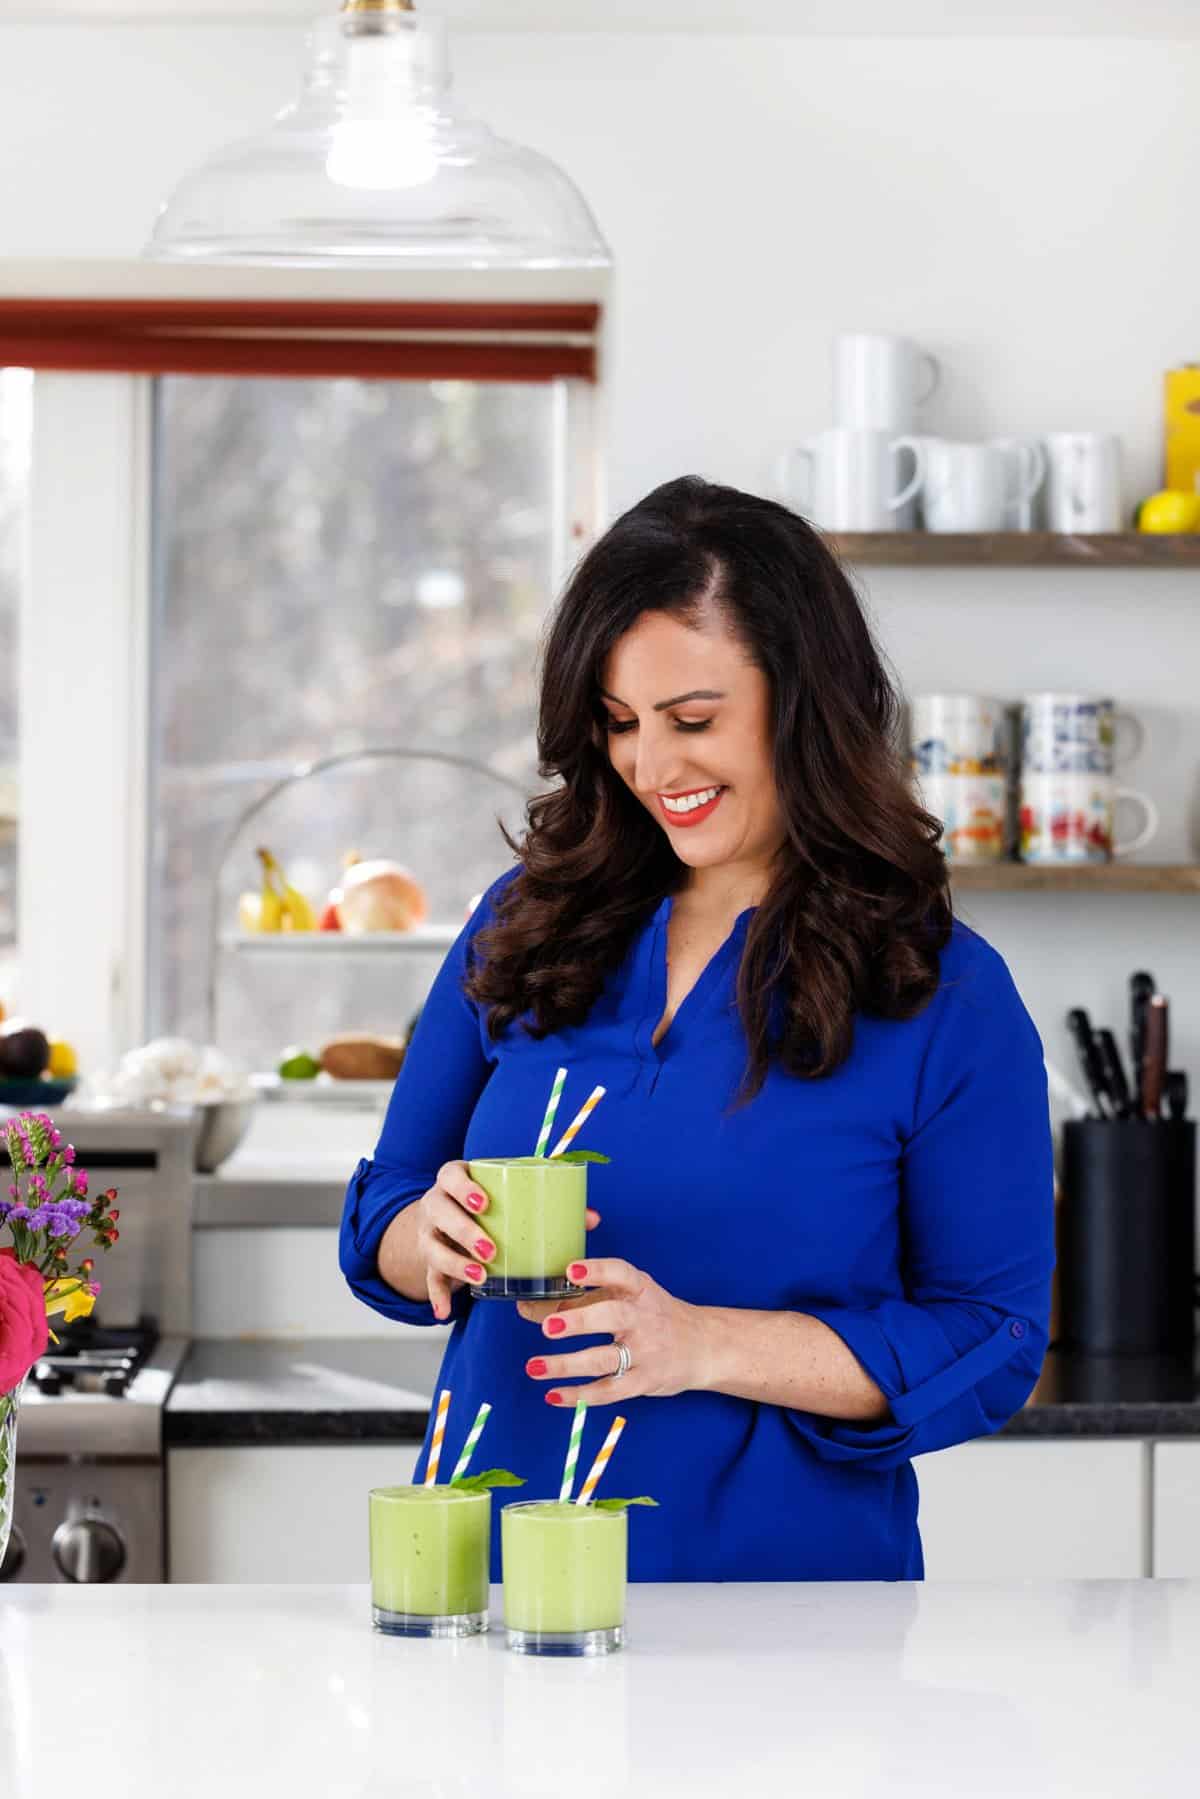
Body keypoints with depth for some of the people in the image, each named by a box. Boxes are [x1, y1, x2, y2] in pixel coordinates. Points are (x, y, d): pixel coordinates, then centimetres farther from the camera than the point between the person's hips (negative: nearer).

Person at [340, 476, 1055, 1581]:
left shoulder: (948, 1000, -6)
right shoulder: (527, 926, 6)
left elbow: (989, 1351, -8)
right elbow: (383, 1218, 11)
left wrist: (703, 1345, -19)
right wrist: (437, 1240, -13)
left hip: (784, 1572, -4)